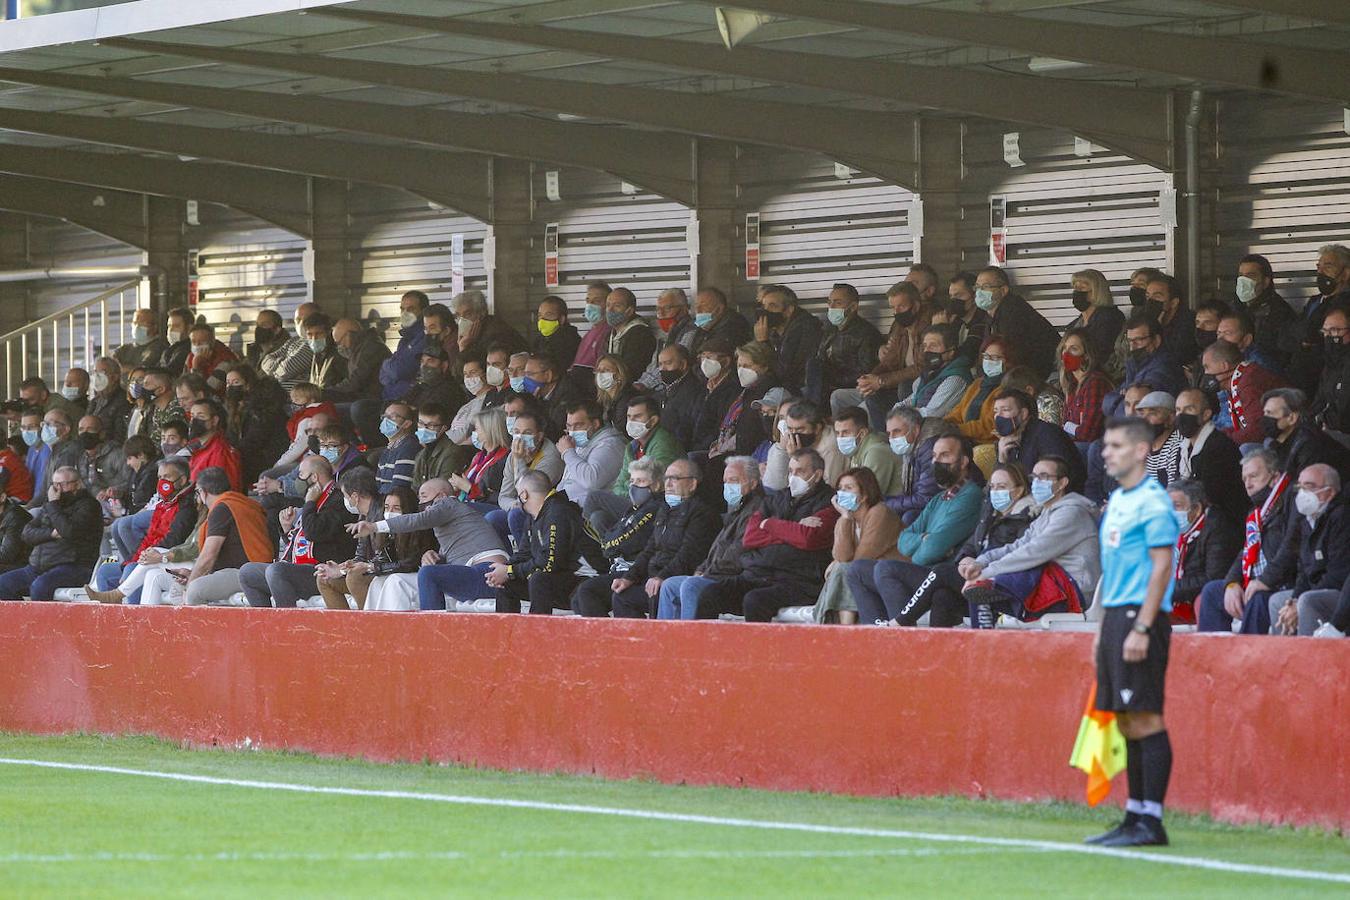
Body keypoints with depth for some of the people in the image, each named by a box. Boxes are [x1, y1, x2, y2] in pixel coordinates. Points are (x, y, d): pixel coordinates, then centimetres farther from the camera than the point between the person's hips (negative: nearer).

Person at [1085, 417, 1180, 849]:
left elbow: (1161, 567, -15)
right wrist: (1103, 630, 19)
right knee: (1127, 722, 9)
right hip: (1115, 618, 9)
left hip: (1140, 618, -9)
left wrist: (1141, 628, -20)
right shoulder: (1115, 502, 18)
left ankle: (1151, 821, -8)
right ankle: (1134, 817, 11)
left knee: (1145, 718, -9)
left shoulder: (1152, 501, -10)